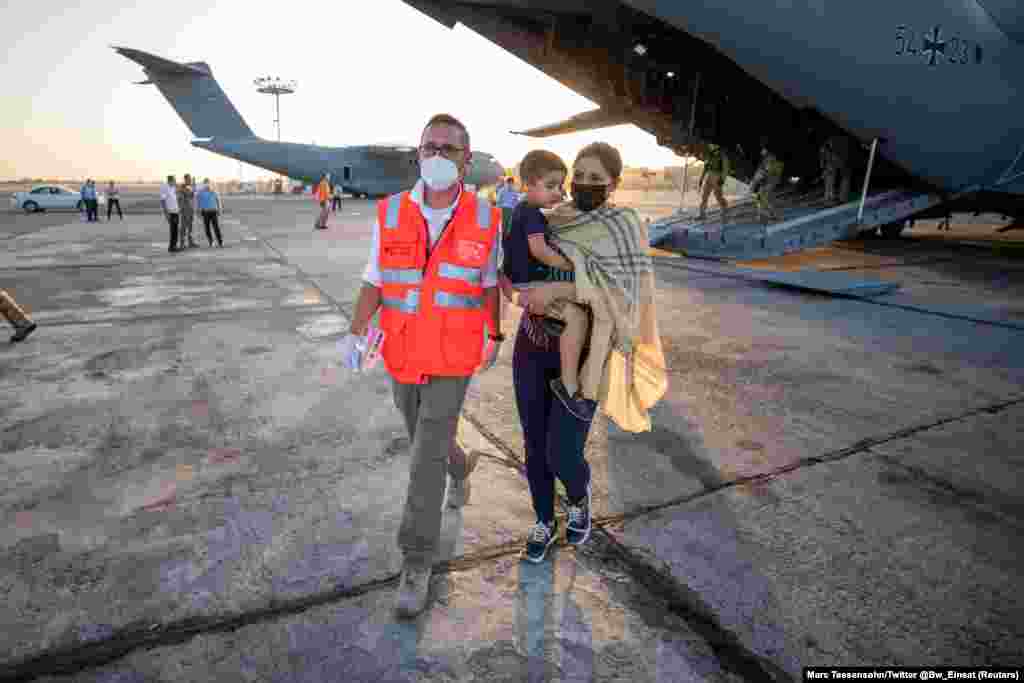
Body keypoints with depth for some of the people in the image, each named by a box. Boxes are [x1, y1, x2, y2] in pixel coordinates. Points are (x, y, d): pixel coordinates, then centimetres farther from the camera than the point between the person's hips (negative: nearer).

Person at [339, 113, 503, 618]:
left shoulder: (485, 219, -9)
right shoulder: (390, 215, -7)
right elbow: (375, 282, 0)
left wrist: (495, 338, 12)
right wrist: (354, 335, -14)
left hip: (453, 359, -3)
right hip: (404, 356, 3)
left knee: (426, 457, -6)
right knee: (424, 435, 21)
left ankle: (417, 563, 10)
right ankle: (460, 463, 56)